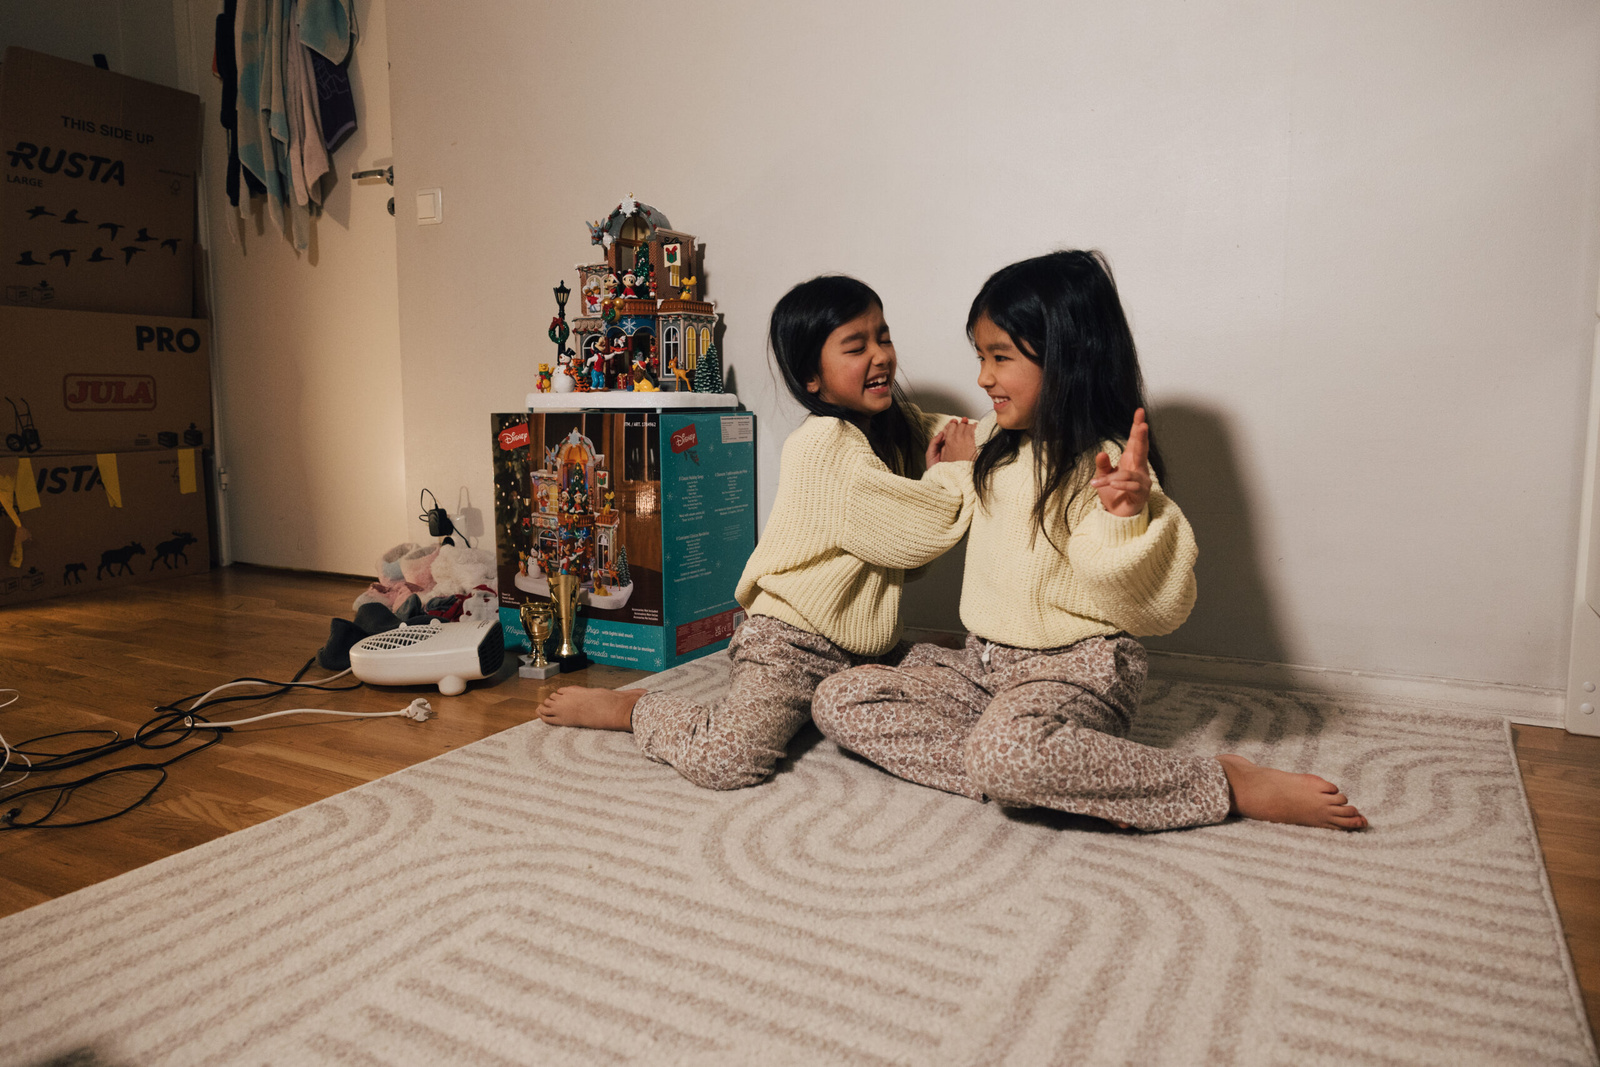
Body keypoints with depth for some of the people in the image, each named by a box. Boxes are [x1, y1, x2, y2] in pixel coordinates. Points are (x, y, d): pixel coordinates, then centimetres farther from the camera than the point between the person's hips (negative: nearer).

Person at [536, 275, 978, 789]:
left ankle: (826, 703, 16)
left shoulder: (895, 423, 9)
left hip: (865, 647, 9)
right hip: (794, 643, -9)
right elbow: (913, 531, -23)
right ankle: (628, 708, 6)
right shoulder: (825, 447, -19)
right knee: (724, 762, -26)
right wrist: (954, 472, -7)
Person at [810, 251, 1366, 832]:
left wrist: (1128, 518, -36)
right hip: (984, 662, 9)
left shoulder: (1105, 466, -15)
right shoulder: (996, 442, 10)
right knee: (839, 700, -10)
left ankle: (1228, 785, -19)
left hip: (1076, 669, -8)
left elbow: (1159, 606, -23)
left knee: (1004, 748, -41)